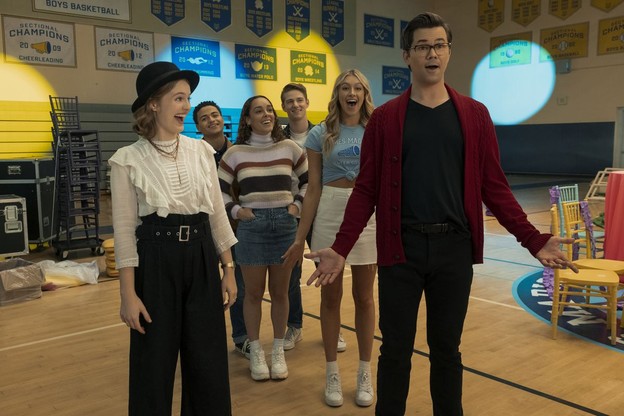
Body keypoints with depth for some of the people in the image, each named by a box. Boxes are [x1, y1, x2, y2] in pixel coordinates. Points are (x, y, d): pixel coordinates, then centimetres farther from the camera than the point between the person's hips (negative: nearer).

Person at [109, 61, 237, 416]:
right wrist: (128, 293, -8)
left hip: (201, 260, 4)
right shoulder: (128, 160, -5)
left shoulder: (202, 151, 5)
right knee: (154, 362, 9)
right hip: (155, 262, -3)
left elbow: (218, 214, 8)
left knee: (208, 359, 12)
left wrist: (229, 270, 7)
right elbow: (125, 230, -5)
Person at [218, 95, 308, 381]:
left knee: (280, 292, 9)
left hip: (285, 224, 1)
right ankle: (255, 351, 21)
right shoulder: (235, 153, 0)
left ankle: (278, 351, 23)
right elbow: (217, 189, 5)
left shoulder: (289, 148, 4)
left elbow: (309, 180, 13)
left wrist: (298, 204, 2)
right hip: (251, 226, -1)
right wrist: (235, 210, -5)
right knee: (253, 293, 6)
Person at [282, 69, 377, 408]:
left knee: (364, 297, 9)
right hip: (330, 215, 0)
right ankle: (332, 372, 22)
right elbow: (313, 190, 3)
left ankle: (365, 373, 23)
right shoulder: (321, 134, 3)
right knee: (331, 296, 8)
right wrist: (300, 237, 1)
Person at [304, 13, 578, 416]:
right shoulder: (385, 117, 1)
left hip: (455, 247, 1)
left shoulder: (474, 115, 5)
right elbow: (366, 189, -1)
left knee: (447, 347, 14)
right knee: (396, 348, 8)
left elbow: (494, 186, 5)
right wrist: (340, 247, -9)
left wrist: (534, 239, -2)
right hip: (401, 247, -1)